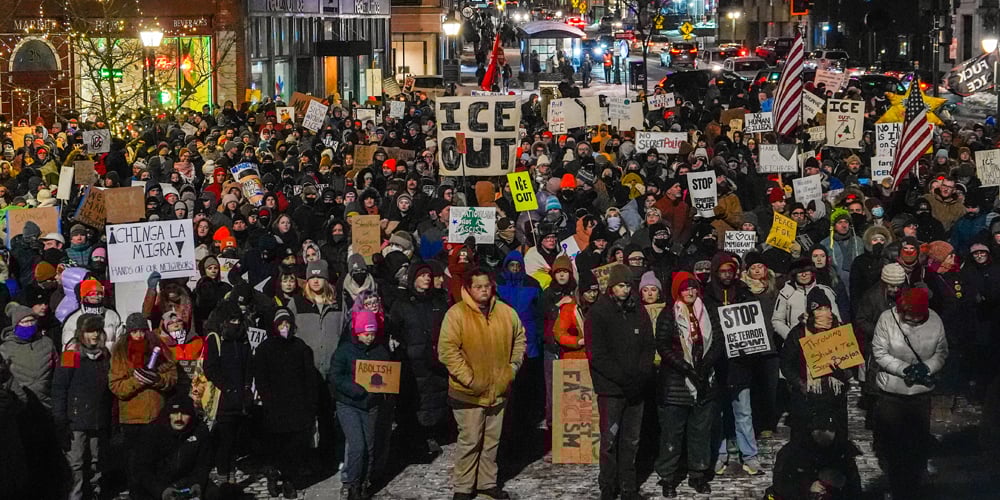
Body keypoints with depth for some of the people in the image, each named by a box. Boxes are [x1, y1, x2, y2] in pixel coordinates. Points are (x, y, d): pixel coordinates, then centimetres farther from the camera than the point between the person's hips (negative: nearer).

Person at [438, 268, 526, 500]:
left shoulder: (506, 312, 2)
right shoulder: (456, 314, -14)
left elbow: (519, 340, 17)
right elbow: (447, 350, -18)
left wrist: (513, 366, 7)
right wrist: (468, 378, -19)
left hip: (498, 390, 5)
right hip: (468, 392, -5)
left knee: (492, 440, 15)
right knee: (470, 441, 0)